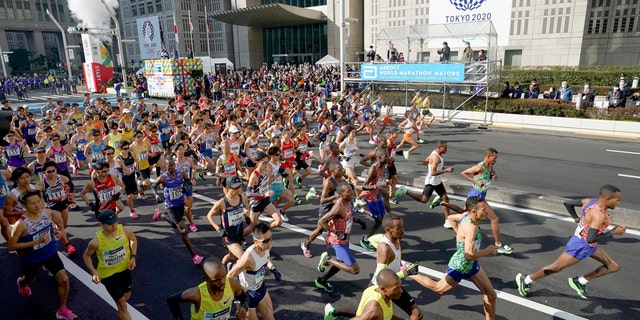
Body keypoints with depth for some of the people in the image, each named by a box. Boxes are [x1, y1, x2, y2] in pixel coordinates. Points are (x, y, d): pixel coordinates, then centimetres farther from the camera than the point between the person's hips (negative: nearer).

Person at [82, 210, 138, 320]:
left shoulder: (125, 231, -22)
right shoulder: (96, 242, -28)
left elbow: (133, 239, 2)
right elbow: (86, 256, -7)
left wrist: (133, 257, -9)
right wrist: (93, 272, -19)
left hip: (124, 269, 4)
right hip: (108, 274, -4)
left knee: (126, 296, 26)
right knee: (122, 304, 0)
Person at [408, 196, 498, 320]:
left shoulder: (467, 215, -9)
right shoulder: (471, 227, -34)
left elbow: (451, 218, 11)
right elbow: (469, 256, -38)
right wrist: (488, 250, -23)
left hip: (472, 265, 8)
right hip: (459, 267, -8)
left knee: (491, 295, 12)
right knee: (439, 289, 17)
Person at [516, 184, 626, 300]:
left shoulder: (592, 202, -6)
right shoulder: (599, 215, -31)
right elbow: (590, 239, -35)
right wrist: (613, 233, -26)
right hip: (580, 246, -9)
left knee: (614, 267, 13)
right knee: (555, 267, 5)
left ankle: (580, 281, 19)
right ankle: (526, 280, 20)